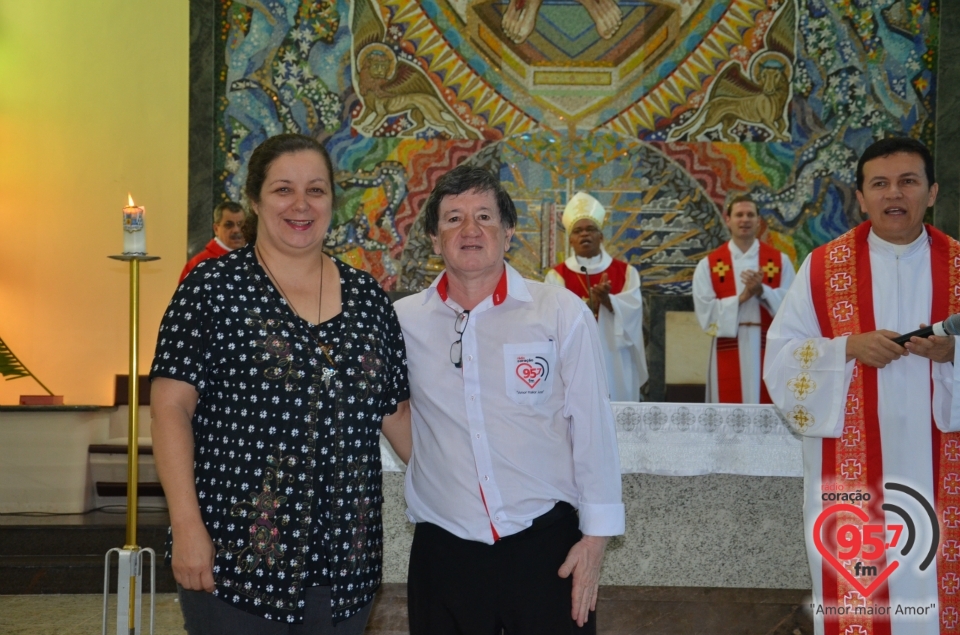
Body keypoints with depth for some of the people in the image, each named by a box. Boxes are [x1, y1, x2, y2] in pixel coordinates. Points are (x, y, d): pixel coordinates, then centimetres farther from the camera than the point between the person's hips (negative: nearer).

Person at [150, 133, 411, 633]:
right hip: (236, 557, -4)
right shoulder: (213, 287, -4)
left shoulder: (367, 296, 9)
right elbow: (170, 406, -8)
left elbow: (396, 413, 13)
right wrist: (187, 525, -15)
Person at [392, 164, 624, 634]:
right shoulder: (403, 321, 0)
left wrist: (596, 534, -2)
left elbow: (591, 427, -2)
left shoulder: (562, 313, -5)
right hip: (442, 549, 2)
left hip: (546, 542, -1)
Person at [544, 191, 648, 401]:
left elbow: (632, 309, -7)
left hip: (614, 364, 2)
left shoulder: (626, 272, 7)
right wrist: (590, 303, -26)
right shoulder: (557, 276, 2)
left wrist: (607, 300, -25)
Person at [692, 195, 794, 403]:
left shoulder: (780, 261, 6)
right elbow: (705, 312, -5)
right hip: (728, 353, 0)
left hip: (769, 351, 1)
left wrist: (762, 291, -20)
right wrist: (741, 297, -15)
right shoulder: (708, 264, 4)